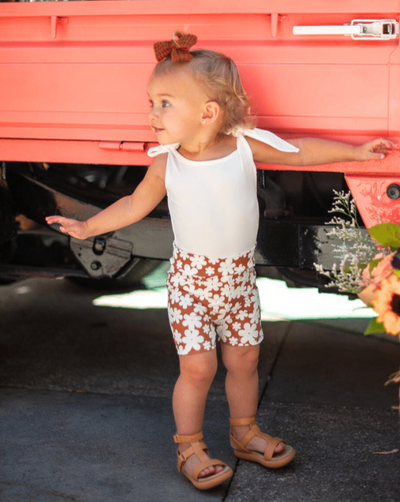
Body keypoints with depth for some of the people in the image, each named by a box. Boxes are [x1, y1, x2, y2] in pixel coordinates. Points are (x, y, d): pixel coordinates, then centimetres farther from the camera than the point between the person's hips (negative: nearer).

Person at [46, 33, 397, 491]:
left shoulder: (247, 146, -8)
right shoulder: (166, 164, -7)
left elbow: (302, 151, 3)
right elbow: (135, 204, 8)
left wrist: (357, 151, 5)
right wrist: (87, 227, 9)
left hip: (239, 276, 2)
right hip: (192, 279, -2)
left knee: (244, 358, 13)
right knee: (197, 366, -4)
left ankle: (245, 432, 33)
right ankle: (189, 448, 15)